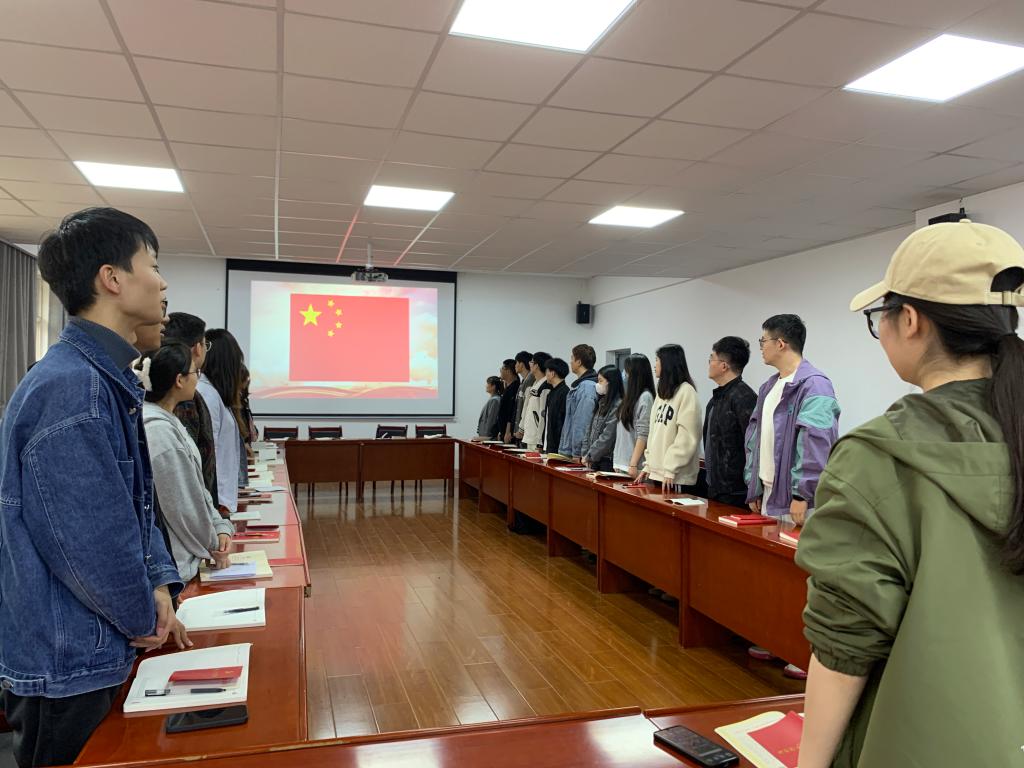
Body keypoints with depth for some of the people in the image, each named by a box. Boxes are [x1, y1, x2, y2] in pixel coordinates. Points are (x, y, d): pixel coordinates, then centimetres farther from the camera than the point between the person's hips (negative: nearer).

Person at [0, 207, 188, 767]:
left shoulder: (110, 379, 7)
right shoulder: (69, 388, -26)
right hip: (66, 665, -9)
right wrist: (145, 620, -11)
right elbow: (91, 541, -26)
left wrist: (159, 584, 2)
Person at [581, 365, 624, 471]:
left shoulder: (618, 405, -13)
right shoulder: (602, 403, 14)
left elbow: (607, 436, -17)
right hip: (594, 460, 7)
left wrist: (590, 455, -12)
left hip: (607, 460, -7)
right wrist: (585, 453, 5)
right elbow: (590, 430, 14)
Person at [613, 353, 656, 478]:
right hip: (622, 464, 7)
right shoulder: (631, 397, 13)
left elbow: (643, 435, -15)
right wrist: (618, 463, 11)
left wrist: (633, 464, -17)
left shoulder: (645, 397, -10)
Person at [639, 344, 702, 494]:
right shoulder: (662, 392, 16)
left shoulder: (686, 391, -10)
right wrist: (648, 465, 11)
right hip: (657, 472, 7)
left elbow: (687, 437, -16)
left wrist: (671, 469, -18)